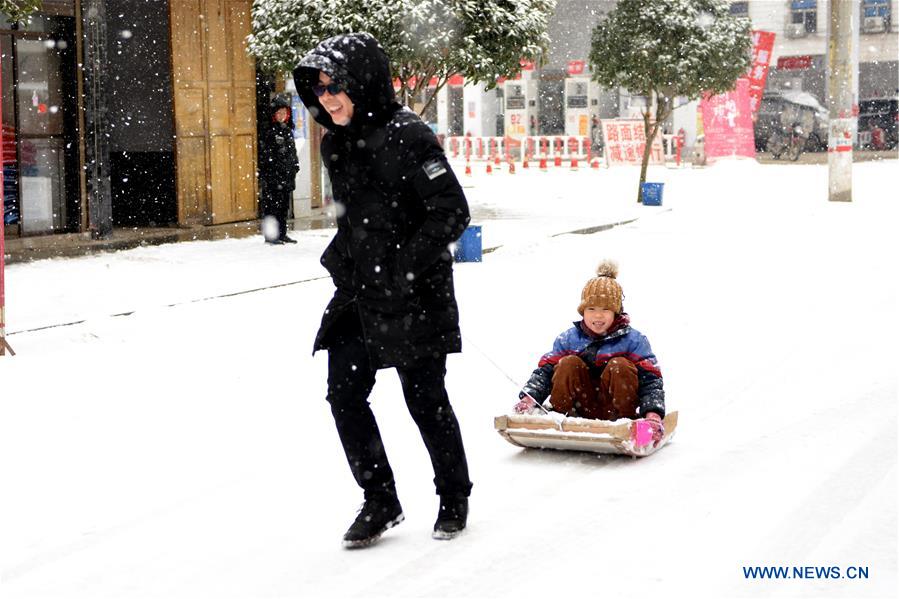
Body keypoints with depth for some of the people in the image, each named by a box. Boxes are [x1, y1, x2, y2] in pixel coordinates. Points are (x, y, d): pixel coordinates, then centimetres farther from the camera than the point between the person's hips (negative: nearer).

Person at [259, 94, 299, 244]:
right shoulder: (269, 131, -7)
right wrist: (263, 177, -15)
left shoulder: (288, 130, 15)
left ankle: (282, 234, 17)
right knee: (272, 205, -6)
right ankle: (270, 235, -2)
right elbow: (263, 155, -11)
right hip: (272, 176, -7)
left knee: (284, 205, 10)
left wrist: (295, 167, 17)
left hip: (287, 176, 7)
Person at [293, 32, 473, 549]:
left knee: (425, 400, 5)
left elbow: (451, 212, -19)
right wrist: (342, 257, 8)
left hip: (414, 294, -7)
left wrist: (404, 268, -20)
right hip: (357, 292, 7)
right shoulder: (337, 143, 9)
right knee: (345, 397, 2)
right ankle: (381, 502, 17)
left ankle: (454, 497, 27)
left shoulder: (406, 136, -16)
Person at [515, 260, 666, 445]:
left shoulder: (633, 340, -4)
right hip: (583, 409, 2)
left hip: (614, 409, -2)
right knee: (569, 363, -19)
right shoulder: (569, 339, 5)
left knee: (619, 365, -25)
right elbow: (545, 371, 2)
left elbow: (651, 381, -12)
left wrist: (653, 415, -30)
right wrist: (529, 398, -18)